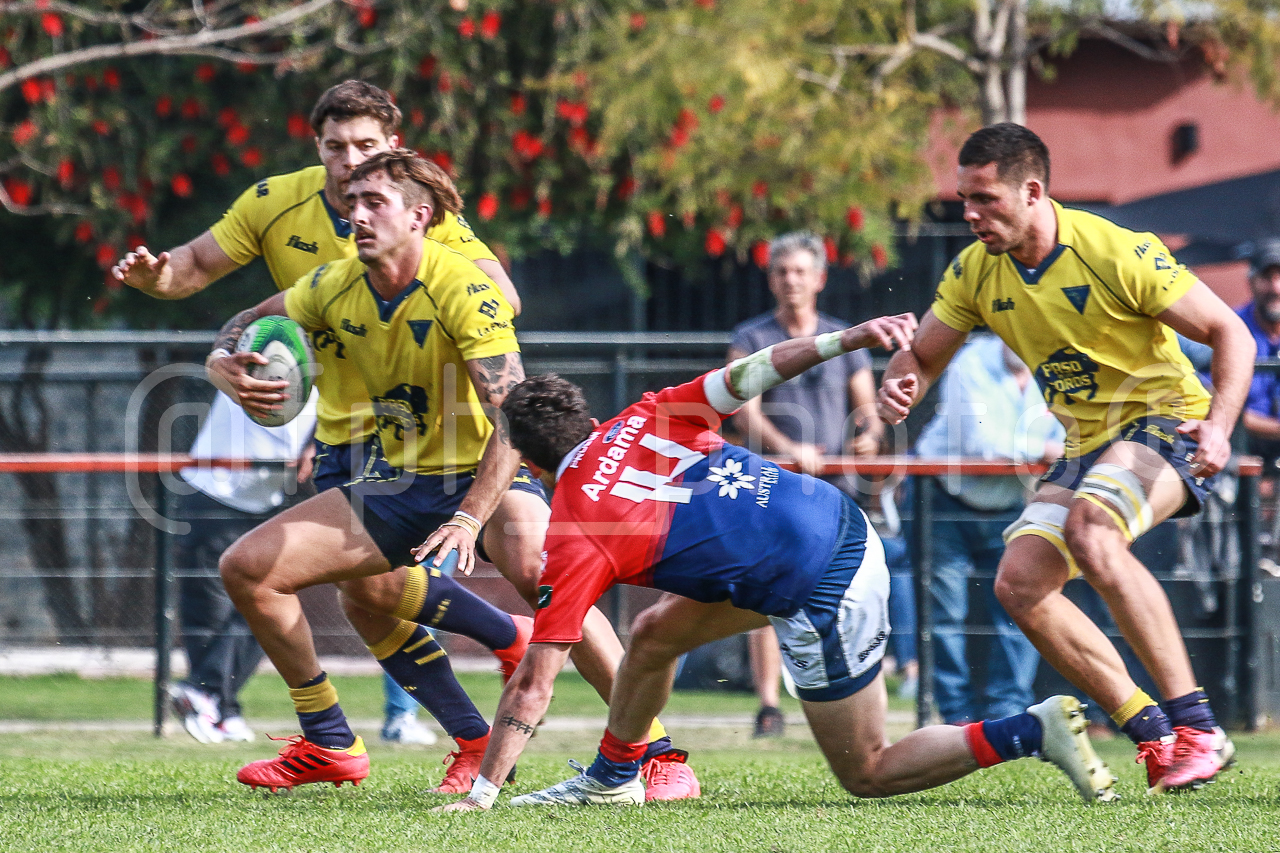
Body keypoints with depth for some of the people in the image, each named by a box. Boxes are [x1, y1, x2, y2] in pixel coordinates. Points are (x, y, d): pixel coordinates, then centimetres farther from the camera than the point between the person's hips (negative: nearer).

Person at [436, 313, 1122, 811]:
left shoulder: (573, 540, -8)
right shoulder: (642, 422, 6)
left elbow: (533, 685, -8)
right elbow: (746, 376, -2)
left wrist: (479, 795, -5)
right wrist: (847, 339, 2)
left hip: (824, 593, -9)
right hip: (842, 522, 9)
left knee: (868, 775, 7)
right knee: (654, 633, 18)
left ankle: (1034, 730, -7)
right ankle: (612, 778, 35)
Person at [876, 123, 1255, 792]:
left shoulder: (1118, 254, -19)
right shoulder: (975, 272, -1)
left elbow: (1230, 334, -13)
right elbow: (922, 356, 11)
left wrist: (1219, 423, -29)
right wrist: (899, 388, -14)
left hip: (1164, 421, -7)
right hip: (1085, 447, 7)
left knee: (1089, 526, -35)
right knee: (1019, 584, -12)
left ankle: (1198, 728, -34)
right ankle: (1151, 734, -4)